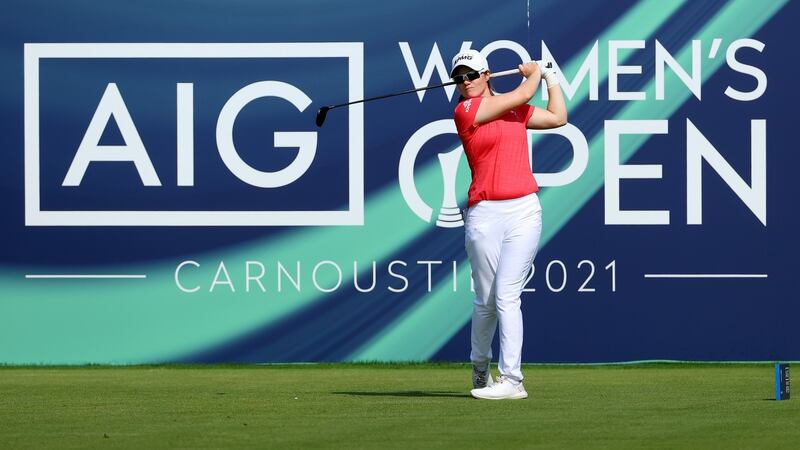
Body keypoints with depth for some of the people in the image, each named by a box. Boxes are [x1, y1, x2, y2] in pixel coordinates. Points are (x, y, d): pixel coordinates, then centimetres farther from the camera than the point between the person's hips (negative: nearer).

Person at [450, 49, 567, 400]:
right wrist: (533, 73, 14)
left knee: (506, 296, -10)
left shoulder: (516, 108, 14)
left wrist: (550, 76, 27)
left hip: (523, 211, 2)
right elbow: (520, 96, -4)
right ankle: (480, 368, 29)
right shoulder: (464, 112, -2)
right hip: (484, 215, -2)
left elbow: (558, 117, 24)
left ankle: (511, 380, -11)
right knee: (486, 301, 4)